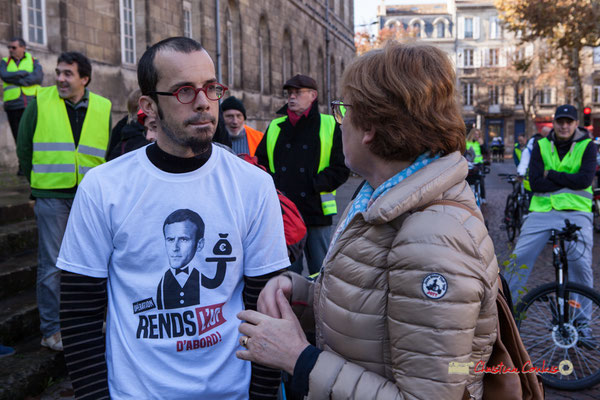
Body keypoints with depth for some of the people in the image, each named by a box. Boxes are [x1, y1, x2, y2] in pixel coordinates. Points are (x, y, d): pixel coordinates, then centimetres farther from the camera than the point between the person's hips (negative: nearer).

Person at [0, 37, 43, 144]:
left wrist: (18, 81, -10)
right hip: (13, 106, 2)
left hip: (32, 103, -2)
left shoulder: (33, 61, 11)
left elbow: (38, 77, -8)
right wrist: (25, 73, -6)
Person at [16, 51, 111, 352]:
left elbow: (109, 152, 11)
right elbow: (24, 147, 7)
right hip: (52, 196, -2)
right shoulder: (40, 102, 0)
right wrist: (37, 183, 9)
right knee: (51, 265, 0)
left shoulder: (102, 109, 4)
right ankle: (51, 330, 12)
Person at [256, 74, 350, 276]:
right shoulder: (275, 126, 12)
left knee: (320, 270, 7)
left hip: (316, 212, -3)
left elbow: (341, 168, -2)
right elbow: (260, 162, 17)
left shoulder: (330, 126, 2)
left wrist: (313, 186, -14)